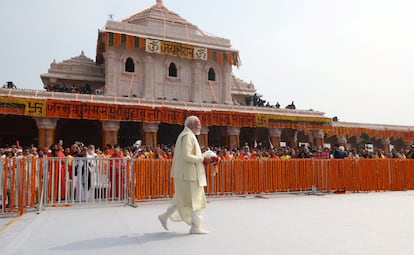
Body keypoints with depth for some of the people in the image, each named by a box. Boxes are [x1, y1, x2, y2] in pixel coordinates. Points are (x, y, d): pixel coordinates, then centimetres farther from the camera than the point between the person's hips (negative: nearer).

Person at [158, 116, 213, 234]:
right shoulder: (188, 136, -14)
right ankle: (196, 227, 8)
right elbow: (186, 156, -24)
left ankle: (165, 216, 23)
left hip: (185, 174, 10)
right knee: (195, 200, -1)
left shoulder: (185, 135, 18)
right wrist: (203, 159, -16)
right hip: (189, 174, -10)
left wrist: (201, 159, 11)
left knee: (182, 199, 18)